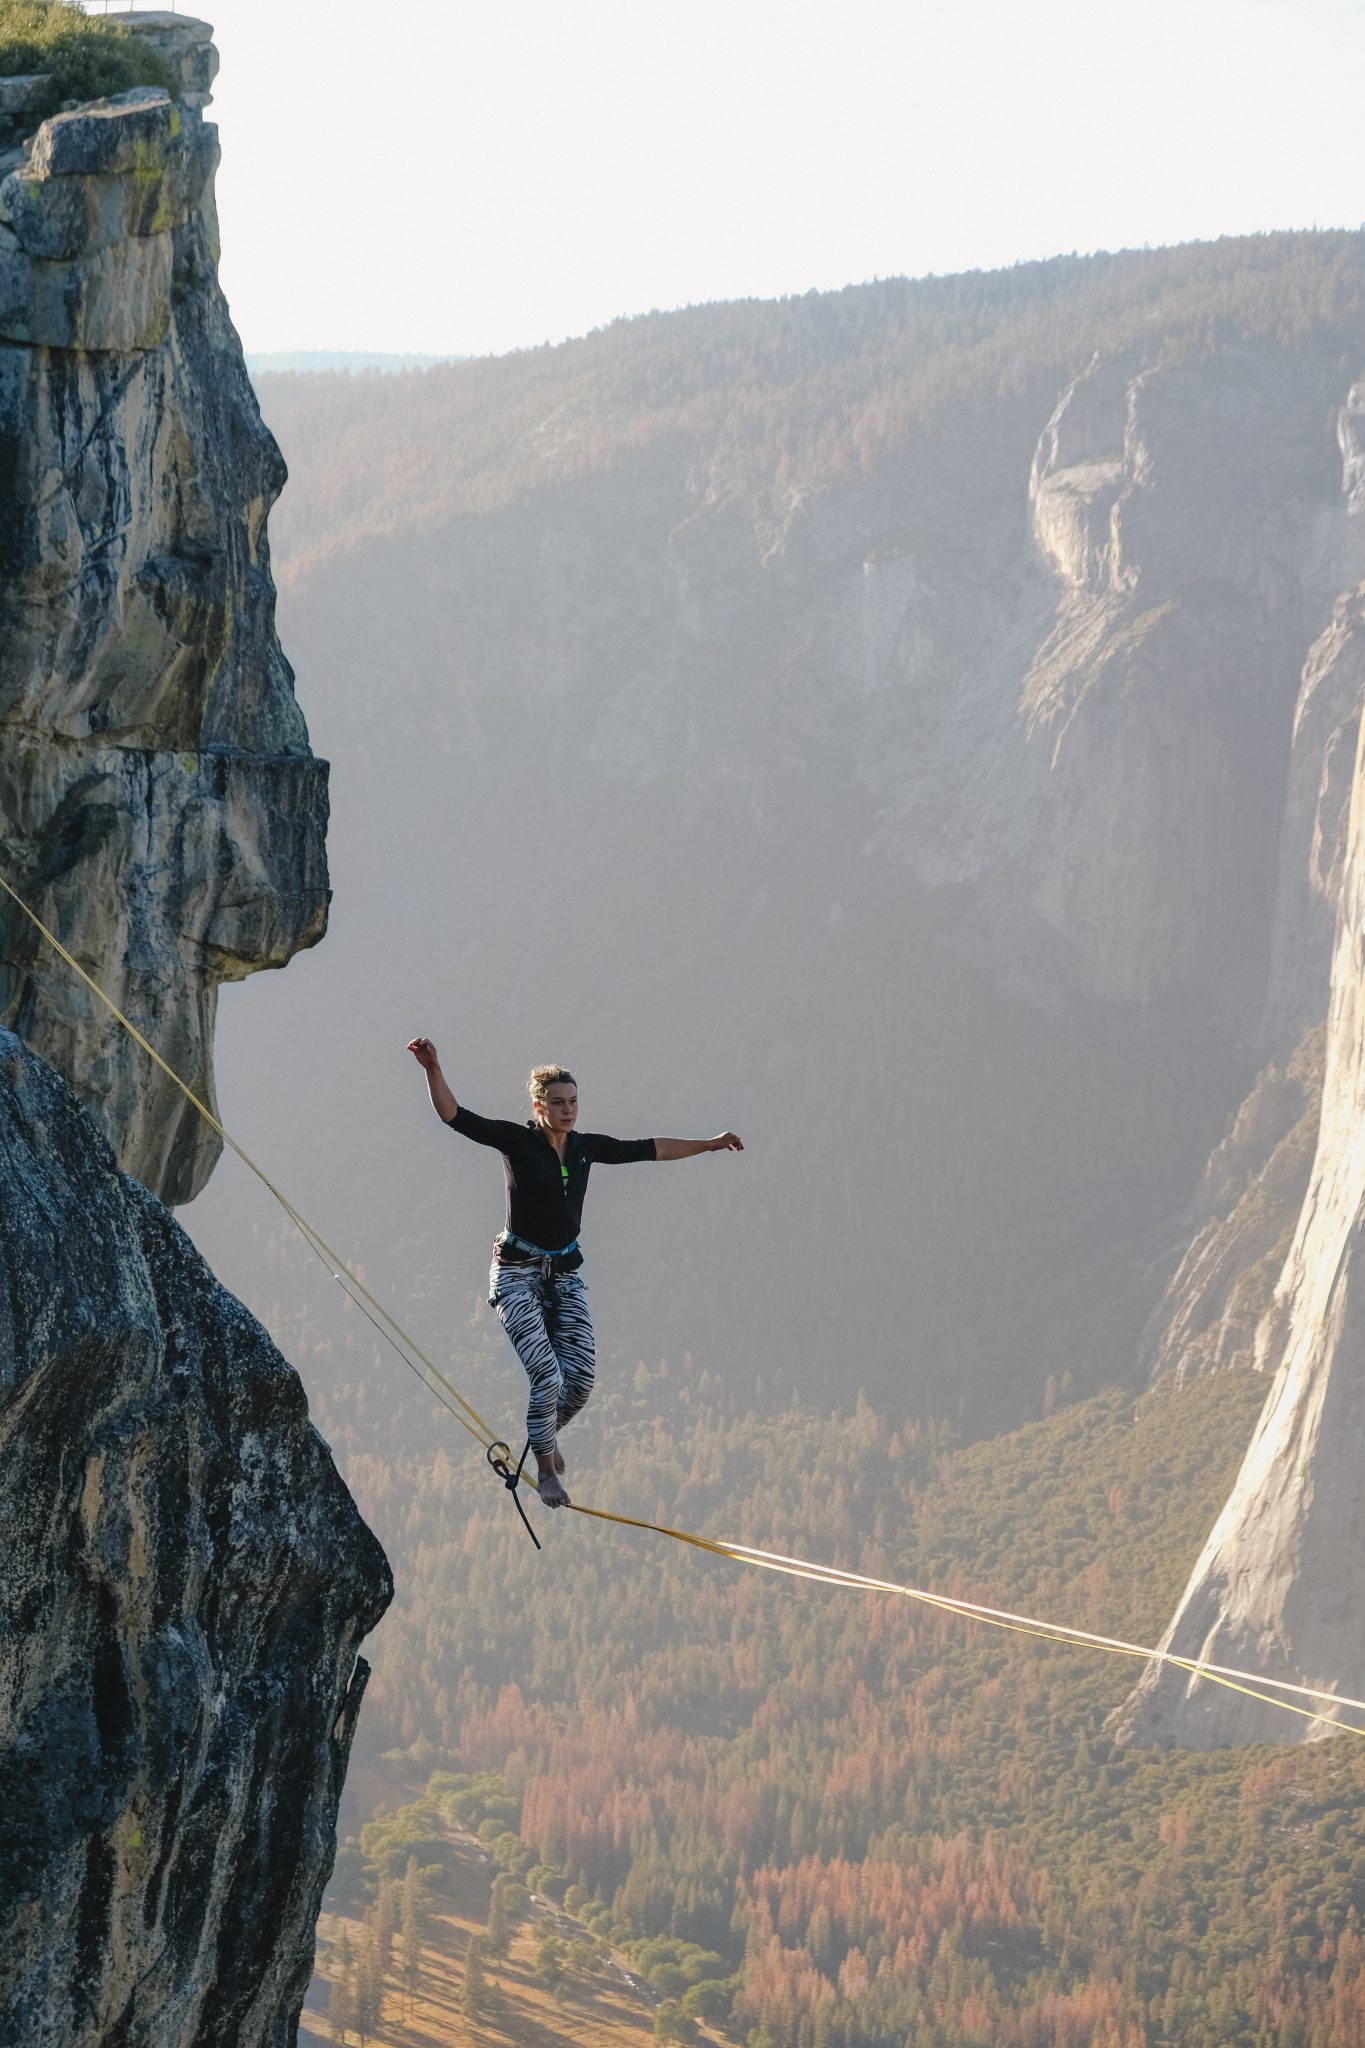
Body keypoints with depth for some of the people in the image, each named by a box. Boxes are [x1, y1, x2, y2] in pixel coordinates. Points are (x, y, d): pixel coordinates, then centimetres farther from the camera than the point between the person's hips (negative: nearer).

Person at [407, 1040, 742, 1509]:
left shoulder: (587, 1147, 4)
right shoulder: (517, 1141, -10)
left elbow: (650, 1150, 17)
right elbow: (454, 1116, -19)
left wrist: (709, 1144, 22)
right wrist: (432, 1069, -34)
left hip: (565, 1275, 5)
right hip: (518, 1274, -5)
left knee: (582, 1377, -6)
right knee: (547, 1375, -17)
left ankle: (546, 1436, 26)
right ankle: (546, 1469, 4)